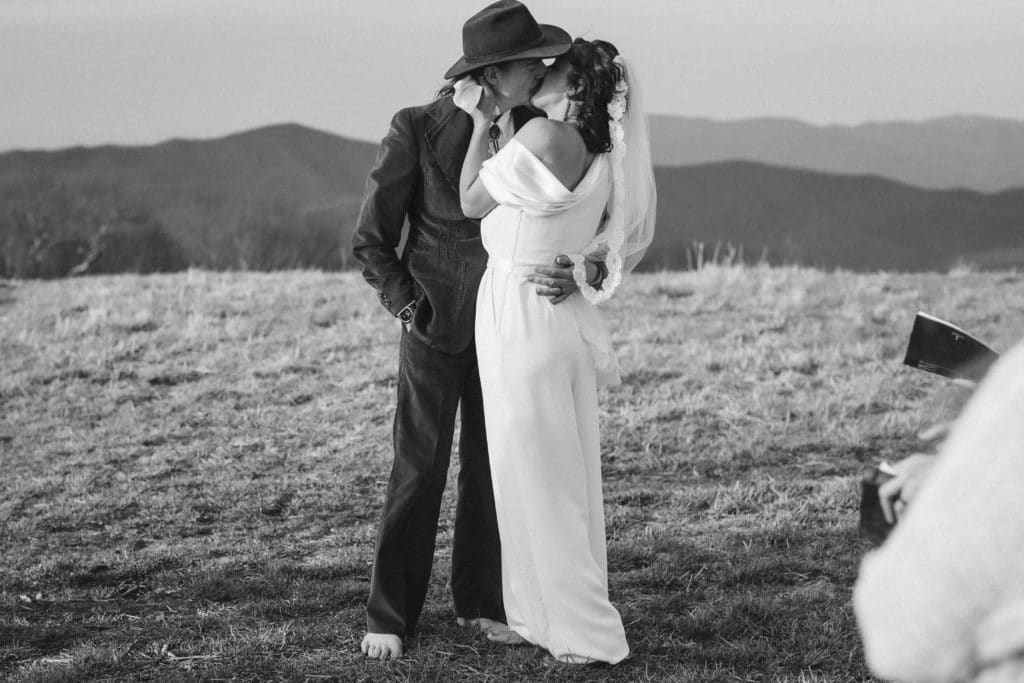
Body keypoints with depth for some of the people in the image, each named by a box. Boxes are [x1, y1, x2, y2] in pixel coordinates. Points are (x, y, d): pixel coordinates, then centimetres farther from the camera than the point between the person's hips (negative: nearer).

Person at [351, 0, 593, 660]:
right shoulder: (417, 130, -17)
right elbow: (372, 239, -7)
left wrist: (573, 274, -26)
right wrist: (411, 310, -12)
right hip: (437, 325, -4)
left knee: (493, 466, 8)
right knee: (419, 471, -2)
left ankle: (481, 600, 20)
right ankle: (389, 617, 8)